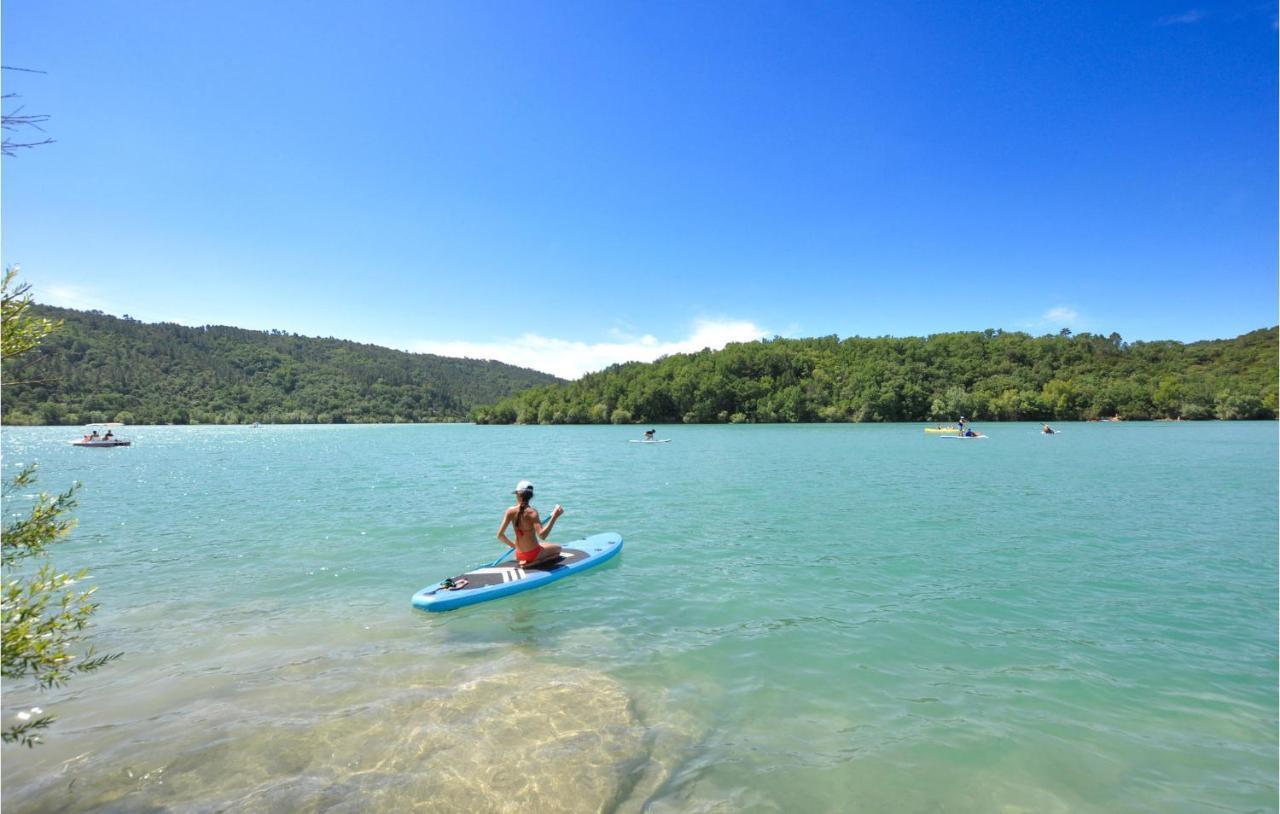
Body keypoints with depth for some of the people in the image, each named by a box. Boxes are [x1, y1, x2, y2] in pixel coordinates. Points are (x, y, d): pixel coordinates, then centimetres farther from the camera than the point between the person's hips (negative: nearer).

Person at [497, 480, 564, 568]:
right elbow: (542, 535, -33)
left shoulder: (511, 511, -9)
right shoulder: (532, 512, -22)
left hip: (519, 555, 7)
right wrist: (554, 516, -32)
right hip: (533, 554, -7)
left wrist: (513, 545, 13)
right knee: (558, 548, 20)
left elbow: (500, 535, -4)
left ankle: (524, 562, 7)